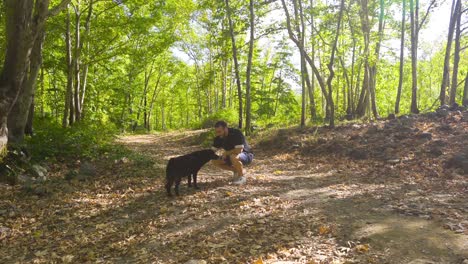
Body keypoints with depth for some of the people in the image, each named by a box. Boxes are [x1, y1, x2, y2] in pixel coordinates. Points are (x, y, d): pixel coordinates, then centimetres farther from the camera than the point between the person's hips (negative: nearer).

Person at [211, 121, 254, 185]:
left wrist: (226, 153, -22)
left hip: (246, 155, -7)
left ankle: (242, 176, -13)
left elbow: (239, 150, -34)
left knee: (233, 157, -39)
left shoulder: (236, 134, -27)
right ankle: (236, 171, 8)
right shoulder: (219, 138, -6)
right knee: (215, 161, -7)